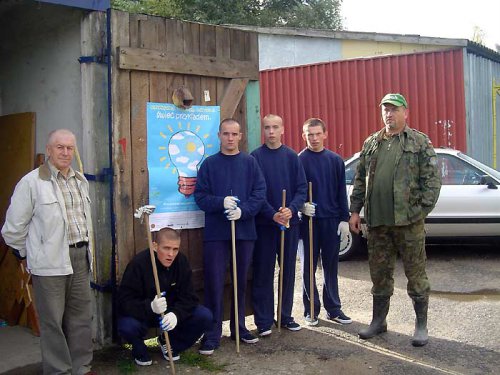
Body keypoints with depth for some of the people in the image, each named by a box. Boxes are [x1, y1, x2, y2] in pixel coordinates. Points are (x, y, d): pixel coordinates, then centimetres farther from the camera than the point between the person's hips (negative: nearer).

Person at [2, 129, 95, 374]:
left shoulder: (81, 181, 12)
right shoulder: (31, 182, -8)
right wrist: (26, 253, 6)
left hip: (80, 257, 6)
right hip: (50, 262, -6)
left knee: (81, 316, 14)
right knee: (53, 321, 2)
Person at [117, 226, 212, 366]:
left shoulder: (181, 261, -13)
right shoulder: (138, 263, -25)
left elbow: (189, 297, -14)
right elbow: (125, 301, -27)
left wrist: (176, 314, -35)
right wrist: (150, 307, -45)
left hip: (171, 313, 4)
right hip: (142, 314, -3)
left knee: (205, 316, -17)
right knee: (127, 326, -36)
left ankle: (169, 344, 10)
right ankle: (139, 350, 3)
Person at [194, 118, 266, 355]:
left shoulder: (250, 162, 7)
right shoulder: (209, 164, 5)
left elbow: (260, 192, -1)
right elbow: (200, 196, -1)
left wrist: (243, 210, -16)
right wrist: (221, 202, -19)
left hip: (244, 231, 2)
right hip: (216, 232, -1)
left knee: (241, 282, 12)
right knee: (214, 284, -2)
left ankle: (239, 328, 26)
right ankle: (212, 335, 6)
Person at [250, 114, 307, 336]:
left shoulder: (292, 157, 6)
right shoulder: (255, 157, -2)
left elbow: (302, 188, 2)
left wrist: (291, 209, -16)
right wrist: (273, 214, -18)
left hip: (290, 222, 3)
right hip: (264, 223, -3)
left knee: (288, 271, 10)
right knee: (263, 272, 2)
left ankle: (286, 316, 22)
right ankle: (263, 320, 11)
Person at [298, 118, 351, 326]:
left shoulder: (335, 160, 6)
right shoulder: (299, 160, -2)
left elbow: (341, 191, 7)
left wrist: (344, 218, 3)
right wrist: (302, 205, -20)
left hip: (332, 220, 2)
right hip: (309, 220, -2)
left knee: (331, 266, 10)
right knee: (309, 267, 6)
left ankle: (333, 308, 21)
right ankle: (311, 309, 17)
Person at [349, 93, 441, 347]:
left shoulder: (420, 142, 0)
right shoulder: (370, 143, 13)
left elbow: (432, 180, -5)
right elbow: (360, 180, 15)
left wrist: (422, 210, -12)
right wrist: (355, 211, 9)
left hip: (408, 221, -4)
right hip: (377, 221, 4)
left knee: (415, 273, 5)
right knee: (379, 273, 13)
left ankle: (421, 326, 18)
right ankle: (378, 321, 27)